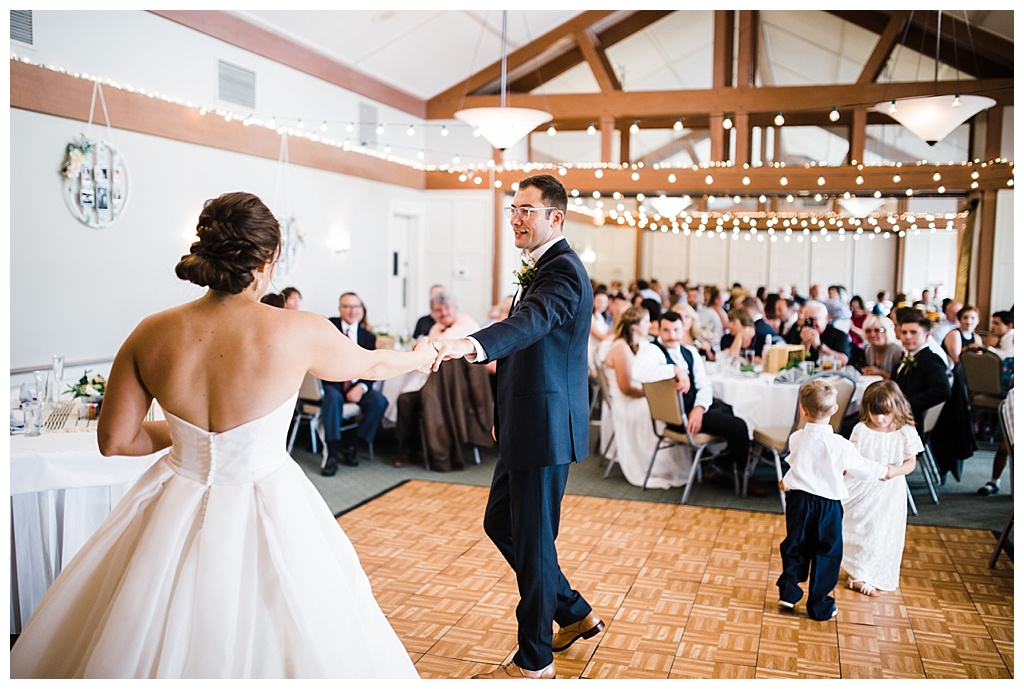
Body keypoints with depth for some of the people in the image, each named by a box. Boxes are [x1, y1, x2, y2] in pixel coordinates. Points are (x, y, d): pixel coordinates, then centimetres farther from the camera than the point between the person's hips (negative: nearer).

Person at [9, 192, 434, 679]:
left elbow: (115, 439, 1)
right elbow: (367, 363, 4)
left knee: (154, 646, 23)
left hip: (174, 511, 3)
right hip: (265, 508, -3)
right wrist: (419, 356, 24)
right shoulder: (299, 332, -16)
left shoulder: (151, 334, -7)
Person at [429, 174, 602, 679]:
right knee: (499, 523, 18)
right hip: (525, 425, 10)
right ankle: (575, 614, 33)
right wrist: (505, 412, 24)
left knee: (532, 539, 1)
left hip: (546, 428, -10)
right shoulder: (542, 268, 16)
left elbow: (531, 322, -37)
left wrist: (470, 345, -54)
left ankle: (533, 660, 19)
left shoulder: (563, 270, -16)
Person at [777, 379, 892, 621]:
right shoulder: (840, 445, -16)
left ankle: (788, 592, 20)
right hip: (828, 504, -3)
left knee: (795, 546, 19)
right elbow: (861, 466, -2)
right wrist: (883, 472, 20)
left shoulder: (797, 438, -5)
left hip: (798, 500, 3)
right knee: (827, 553, 10)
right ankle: (819, 606, 17)